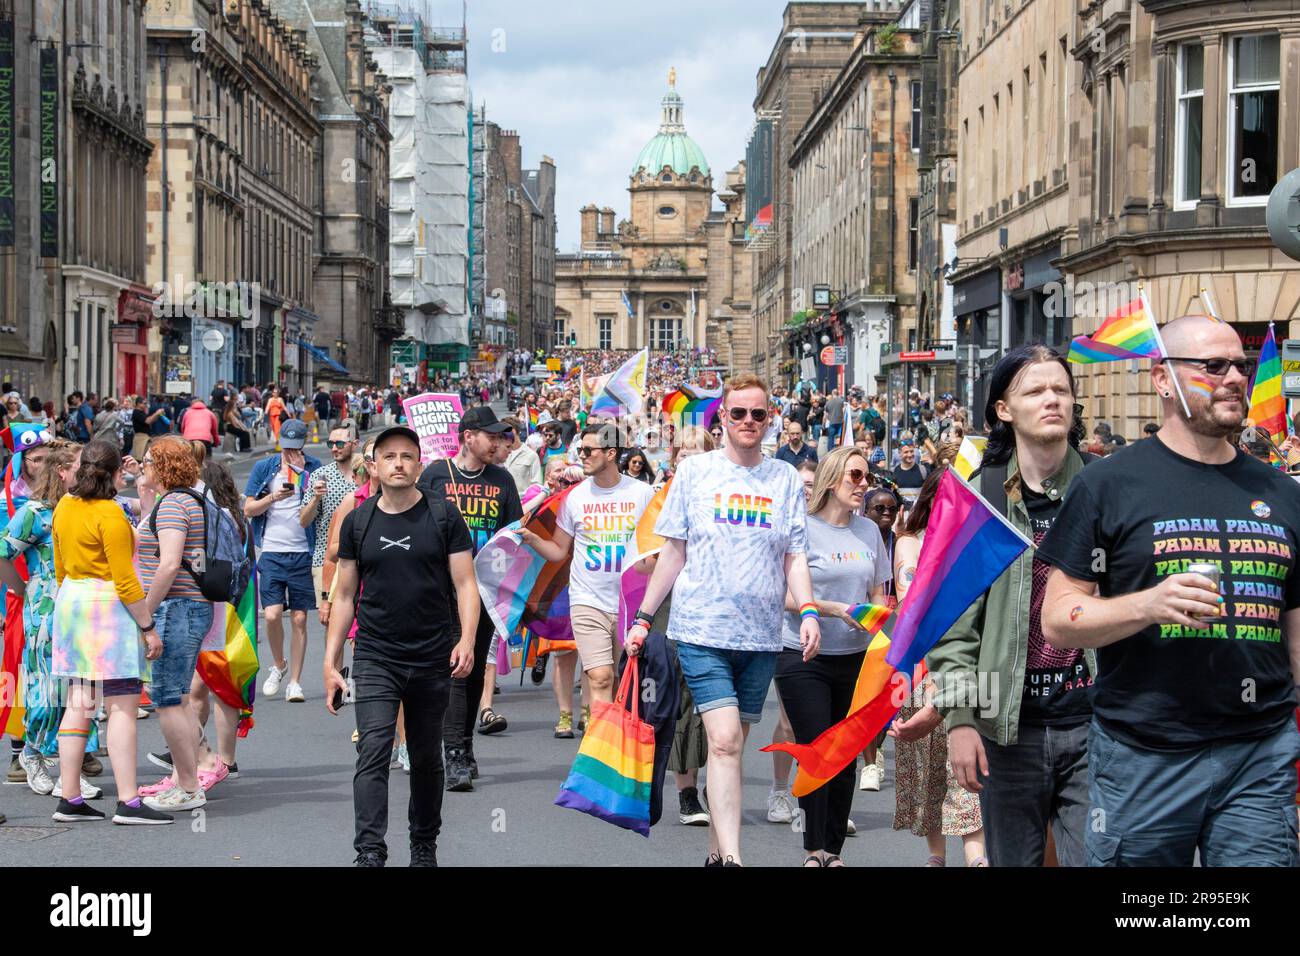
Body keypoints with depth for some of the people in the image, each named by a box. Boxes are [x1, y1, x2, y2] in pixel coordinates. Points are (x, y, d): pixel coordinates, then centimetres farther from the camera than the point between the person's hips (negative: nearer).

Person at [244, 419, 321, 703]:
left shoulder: (313, 468, 6)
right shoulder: (264, 467, 6)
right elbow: (248, 509, 5)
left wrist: (303, 471, -11)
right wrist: (273, 497, -12)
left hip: (303, 552, 0)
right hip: (272, 551, 0)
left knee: (299, 619, 1)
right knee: (272, 614, -10)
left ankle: (295, 682, 8)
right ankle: (278, 665, 17)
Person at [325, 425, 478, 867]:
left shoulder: (443, 516, 0)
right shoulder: (357, 522, 4)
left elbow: (465, 584, -2)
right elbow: (345, 595, 9)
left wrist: (467, 640, -18)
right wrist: (330, 661, 4)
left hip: (433, 660, 0)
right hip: (375, 658, 0)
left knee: (426, 758, 12)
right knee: (374, 752, -14)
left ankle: (424, 845, 28)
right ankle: (369, 853, -18)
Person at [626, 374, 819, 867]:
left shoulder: (785, 478, 8)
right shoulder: (695, 470, 4)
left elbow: (795, 554, 5)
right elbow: (674, 552, 7)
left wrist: (807, 610, -11)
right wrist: (643, 618, 5)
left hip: (761, 635, 2)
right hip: (702, 628, -2)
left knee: (730, 745, 10)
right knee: (724, 740, -15)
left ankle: (717, 851, 21)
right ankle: (731, 857, -18)